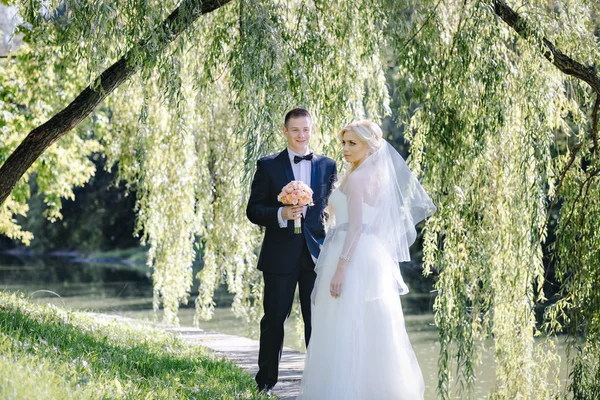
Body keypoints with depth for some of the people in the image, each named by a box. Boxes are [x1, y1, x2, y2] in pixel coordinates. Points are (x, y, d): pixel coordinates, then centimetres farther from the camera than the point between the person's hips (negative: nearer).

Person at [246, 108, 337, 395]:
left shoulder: (327, 166, 8)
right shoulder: (268, 166, 2)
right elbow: (253, 210, -1)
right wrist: (281, 214, -19)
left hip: (316, 253, 2)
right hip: (280, 255, -1)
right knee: (274, 319, 4)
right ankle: (266, 382, 14)